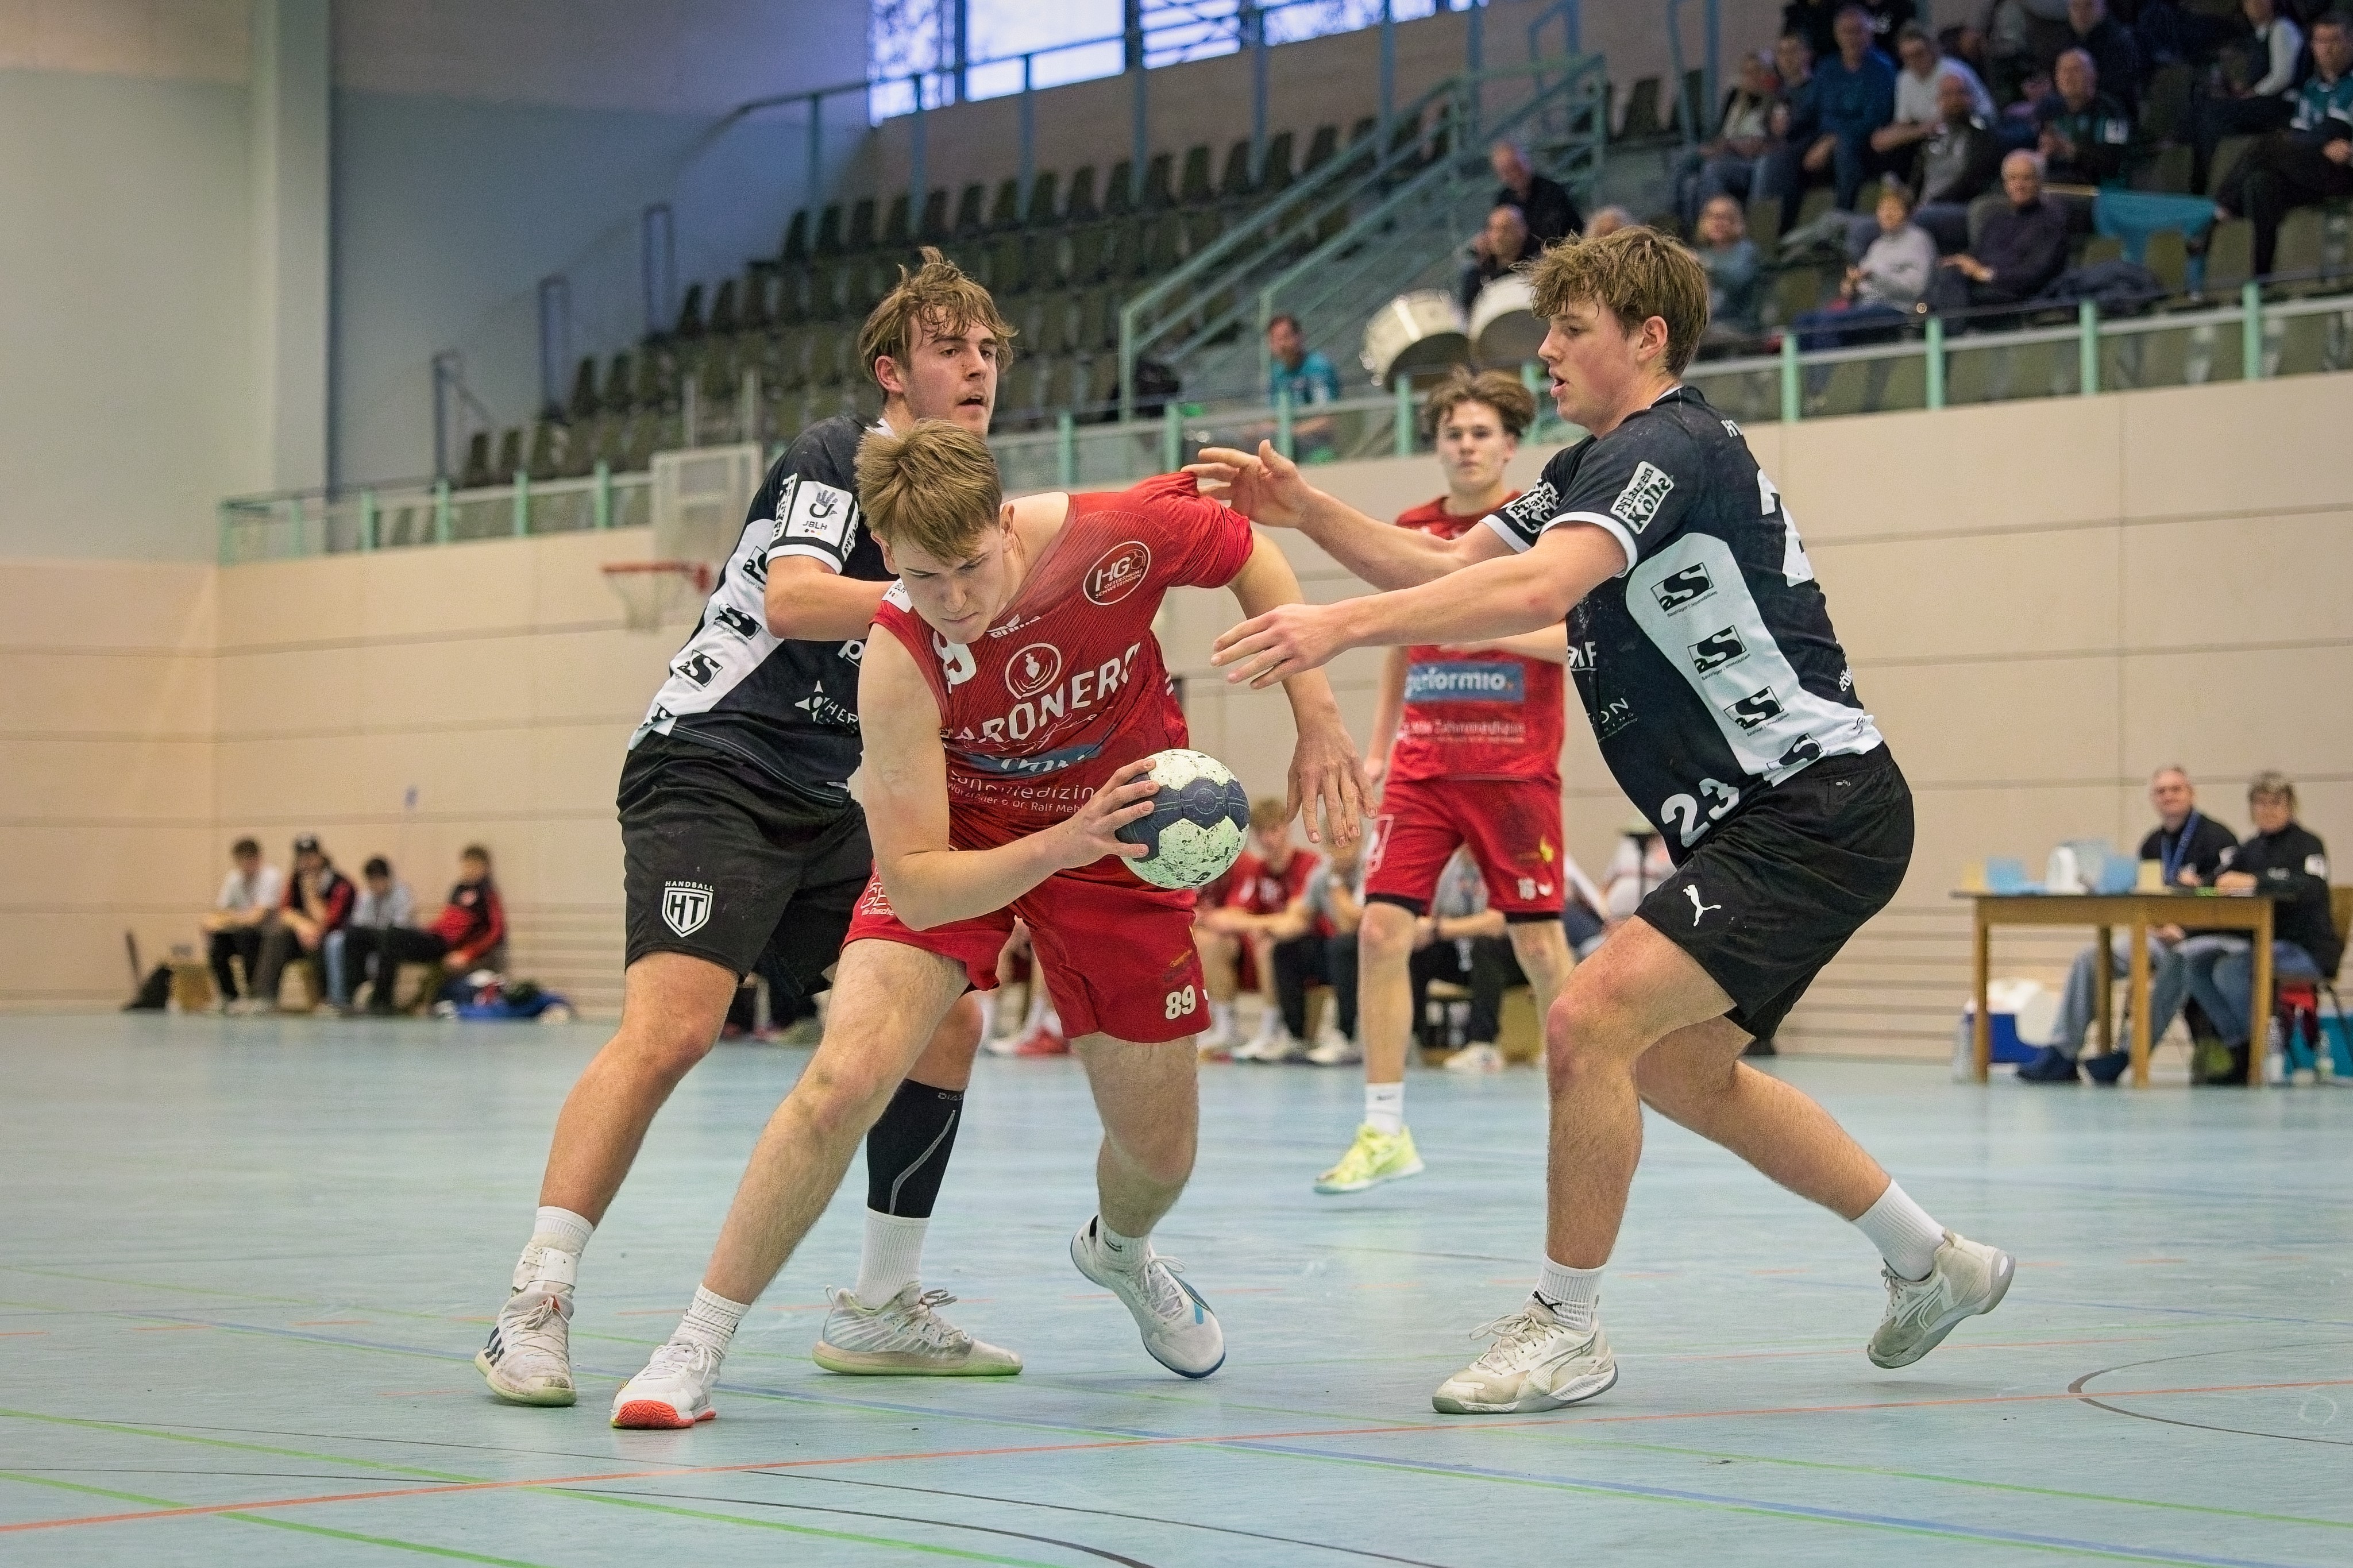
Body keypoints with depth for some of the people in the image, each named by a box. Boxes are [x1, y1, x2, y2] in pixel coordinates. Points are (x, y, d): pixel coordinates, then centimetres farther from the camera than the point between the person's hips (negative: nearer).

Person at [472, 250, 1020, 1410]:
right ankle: (533, 1307, -21)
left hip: (825, 809, 8)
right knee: (673, 1025, -24)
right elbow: (793, 598, -22)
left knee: (945, 1019, 1)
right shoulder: (833, 458, -5)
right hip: (710, 771, -8)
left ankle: (879, 1308, 12)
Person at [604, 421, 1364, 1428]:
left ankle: (1118, 1252, 48)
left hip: (1118, 835, 2)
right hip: (959, 840, -2)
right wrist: (1059, 846, -45)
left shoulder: (1119, 535, -29)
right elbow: (917, 885, -31)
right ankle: (697, 1345, -10)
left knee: (1160, 1152, 9)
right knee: (844, 1079, -24)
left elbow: (1254, 560, -6)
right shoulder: (900, 663, -32)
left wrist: (1318, 721, -11)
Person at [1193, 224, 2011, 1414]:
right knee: (1679, 1068, 21)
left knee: (1591, 1019, -21)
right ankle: (1932, 1262, 35)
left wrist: (1343, 625, -38)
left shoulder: (1671, 446, -17)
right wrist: (1308, 513, -1)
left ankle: (1564, 1325, -7)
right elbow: (1451, 567, 12)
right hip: (1748, 821, 11)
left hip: (1819, 809, -11)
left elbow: (1535, 590, -33)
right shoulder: (1595, 466, 15)